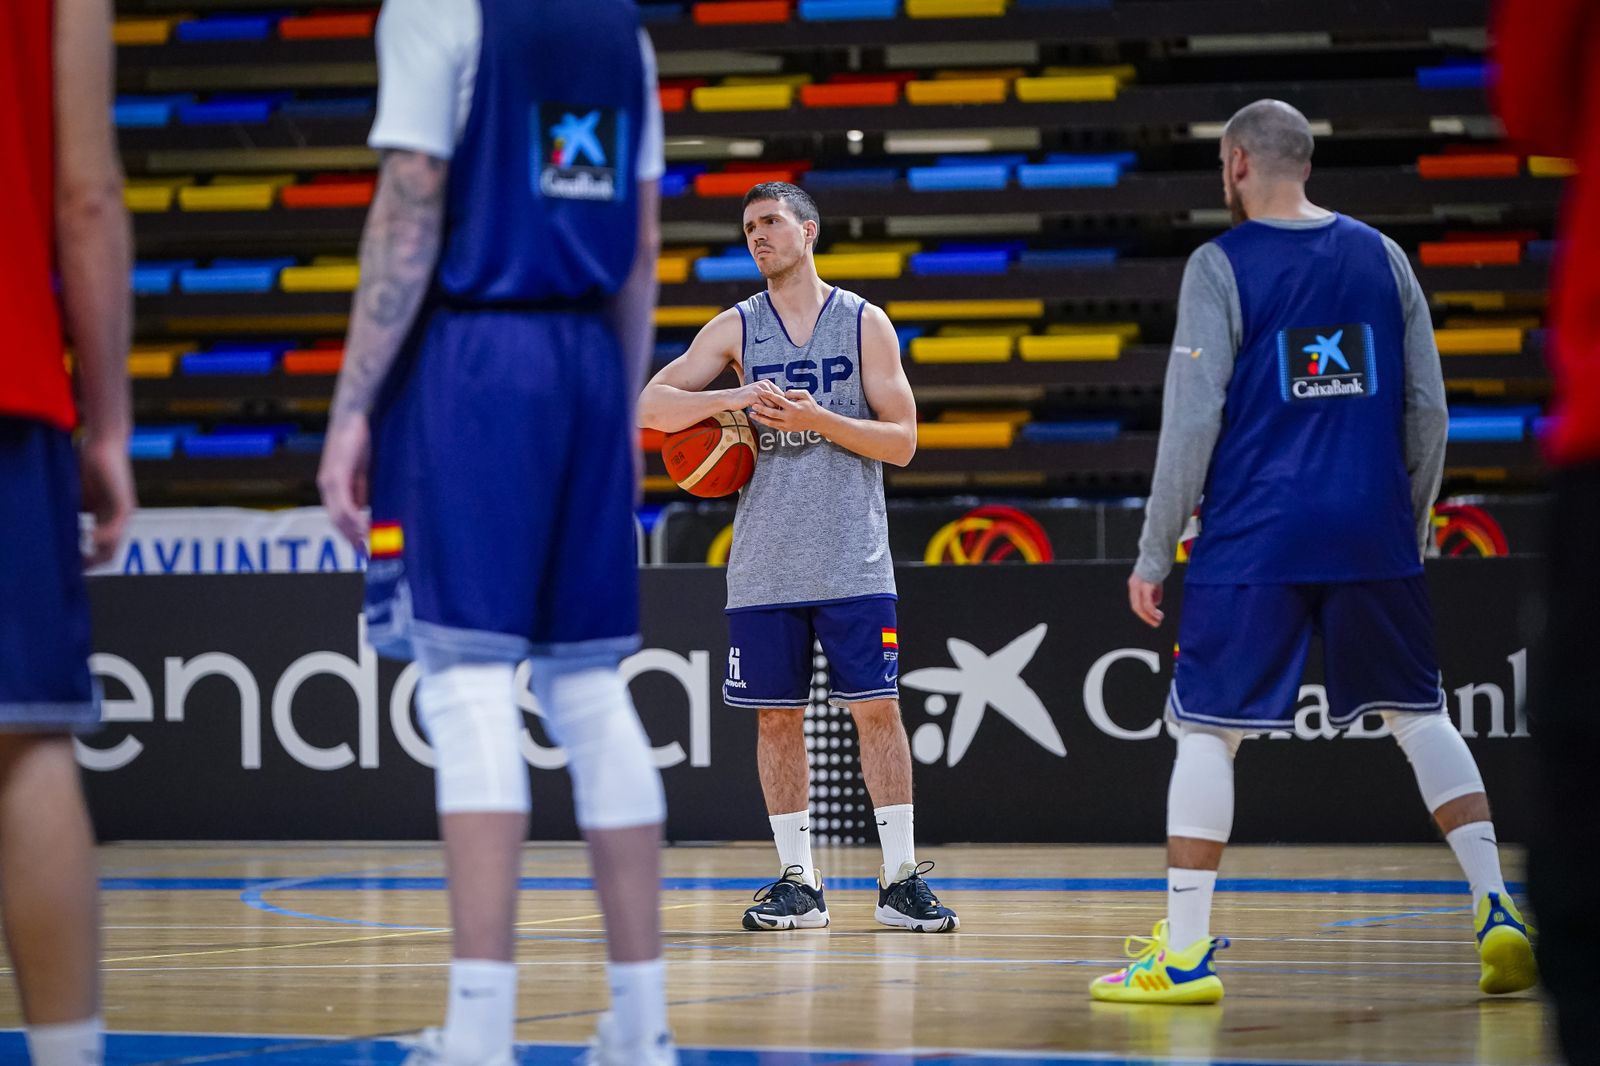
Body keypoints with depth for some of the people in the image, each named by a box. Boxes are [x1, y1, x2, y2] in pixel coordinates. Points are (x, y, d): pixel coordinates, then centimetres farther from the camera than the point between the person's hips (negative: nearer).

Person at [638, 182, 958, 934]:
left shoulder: (864, 324, 3)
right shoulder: (736, 328, 8)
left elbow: (901, 442, -1)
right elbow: (651, 406, 1)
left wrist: (820, 419, -15)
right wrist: (731, 399, -15)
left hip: (852, 560, -2)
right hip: (765, 560, 2)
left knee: (876, 708, -5)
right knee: (776, 716, 3)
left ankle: (900, 879, 0)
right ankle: (798, 884, 10)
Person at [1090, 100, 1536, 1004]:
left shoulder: (1220, 266, -4)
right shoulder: (1381, 256, 9)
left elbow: (1193, 421, -8)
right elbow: (1429, 407, 10)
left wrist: (1155, 555, -2)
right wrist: (1413, 525, 22)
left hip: (1253, 541, -4)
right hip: (1374, 537, 4)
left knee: (1207, 730, 3)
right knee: (1420, 715, 14)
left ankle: (1185, 953, 2)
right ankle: (1497, 912, 3)